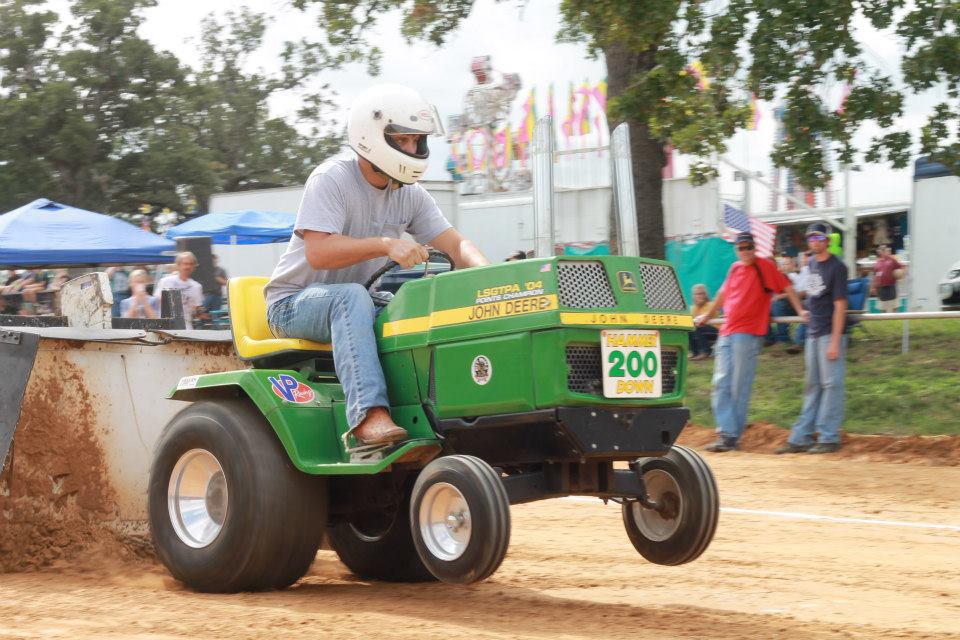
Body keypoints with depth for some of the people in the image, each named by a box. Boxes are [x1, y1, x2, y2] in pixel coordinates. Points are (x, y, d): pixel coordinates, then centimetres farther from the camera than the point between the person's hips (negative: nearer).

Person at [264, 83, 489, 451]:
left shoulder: (410, 196, 6)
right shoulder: (331, 180, -15)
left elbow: (455, 244, 0)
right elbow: (318, 252, -28)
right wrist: (385, 245, -40)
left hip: (359, 305, 6)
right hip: (294, 304, -6)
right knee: (351, 296, -39)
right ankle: (369, 417, -50)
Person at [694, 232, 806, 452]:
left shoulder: (765, 267, -2)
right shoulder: (734, 269, 16)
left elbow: (787, 288, -1)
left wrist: (800, 311, -9)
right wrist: (707, 315, 39)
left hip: (748, 334, -6)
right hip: (726, 333, 7)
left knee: (739, 388, -4)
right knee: (721, 384, 0)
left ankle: (732, 437, 2)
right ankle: (726, 433, 0)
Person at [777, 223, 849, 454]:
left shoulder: (836, 267, -11)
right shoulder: (812, 263, 11)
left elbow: (840, 305, -15)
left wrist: (835, 342, -19)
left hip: (830, 333, -8)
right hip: (813, 332, 8)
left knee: (831, 384, -5)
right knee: (812, 385, 12)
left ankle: (829, 438, -1)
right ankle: (801, 437, 16)